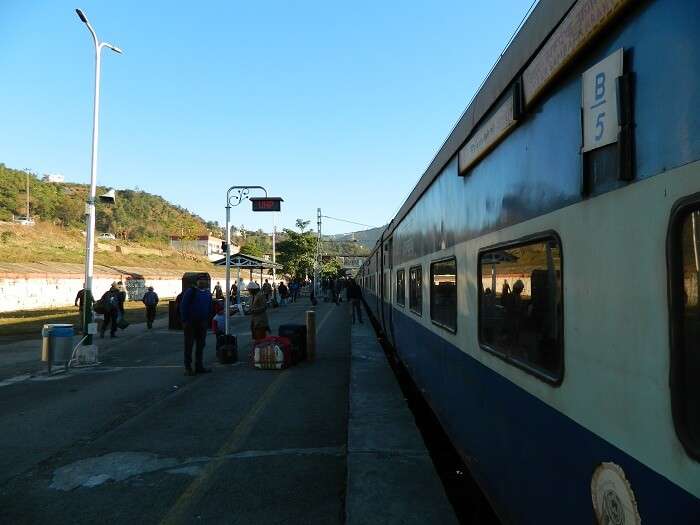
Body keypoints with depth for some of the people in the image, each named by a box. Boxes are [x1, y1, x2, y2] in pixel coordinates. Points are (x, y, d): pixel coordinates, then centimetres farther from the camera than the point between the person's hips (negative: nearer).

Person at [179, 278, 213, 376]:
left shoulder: (208, 294, 11)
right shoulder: (190, 292, -8)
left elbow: (209, 308, 18)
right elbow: (183, 306, -10)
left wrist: (207, 320, 10)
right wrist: (184, 320, -14)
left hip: (202, 323, 6)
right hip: (190, 323, -6)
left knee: (201, 345, 10)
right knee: (189, 345, 0)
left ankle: (199, 366, 19)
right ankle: (188, 367, 6)